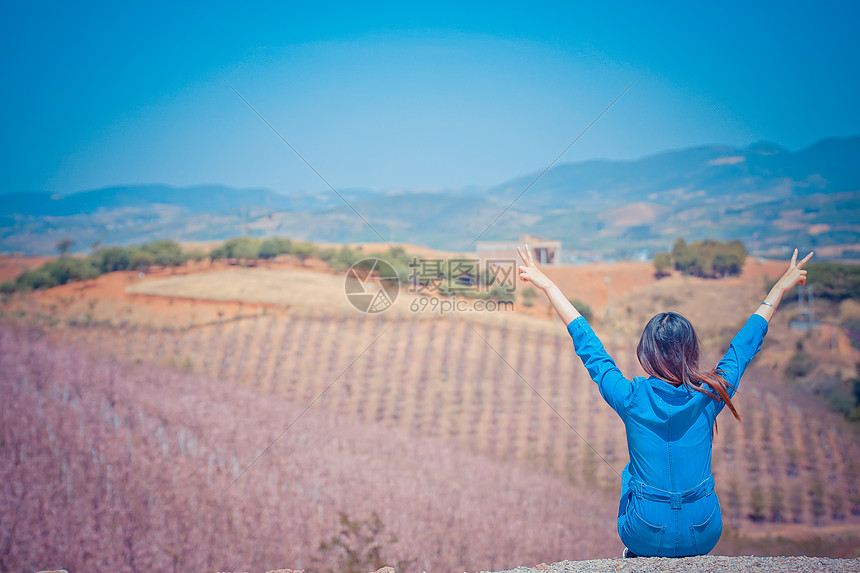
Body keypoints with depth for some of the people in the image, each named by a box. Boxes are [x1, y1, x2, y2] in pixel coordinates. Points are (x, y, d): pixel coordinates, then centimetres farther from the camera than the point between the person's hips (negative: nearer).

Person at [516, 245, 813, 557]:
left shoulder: (631, 398, -17)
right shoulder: (710, 396, -13)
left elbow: (587, 345, -7)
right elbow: (746, 343, 2)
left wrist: (548, 286, 2)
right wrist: (779, 288, 16)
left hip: (648, 538, -1)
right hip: (704, 538, 1)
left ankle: (636, 556, 44)